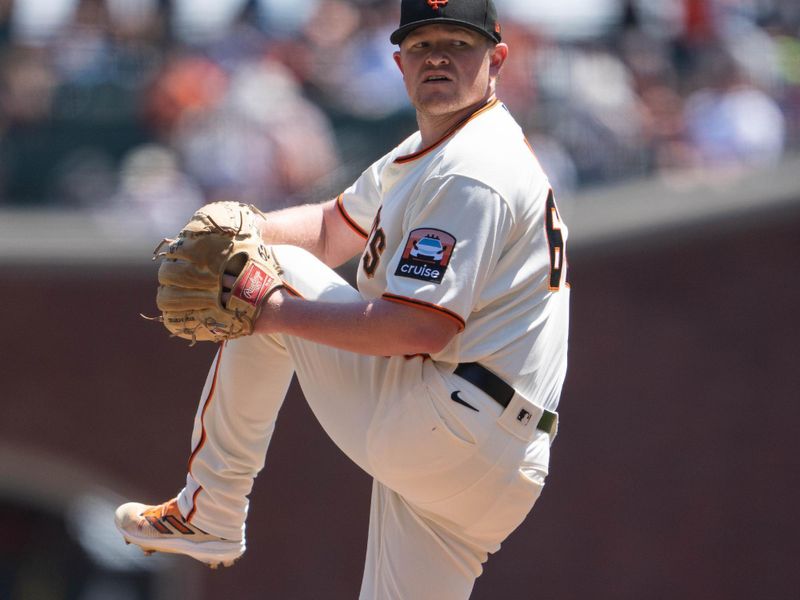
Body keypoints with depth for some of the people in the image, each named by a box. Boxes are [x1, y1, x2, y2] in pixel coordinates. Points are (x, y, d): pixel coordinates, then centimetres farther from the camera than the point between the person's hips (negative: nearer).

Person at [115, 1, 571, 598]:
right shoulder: (426, 153, 19)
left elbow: (423, 327, -23)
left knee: (269, 282, 0)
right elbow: (334, 229, 29)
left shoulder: (470, 175, -15)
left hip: (447, 430, -10)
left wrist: (280, 313, -16)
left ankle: (210, 511, 6)